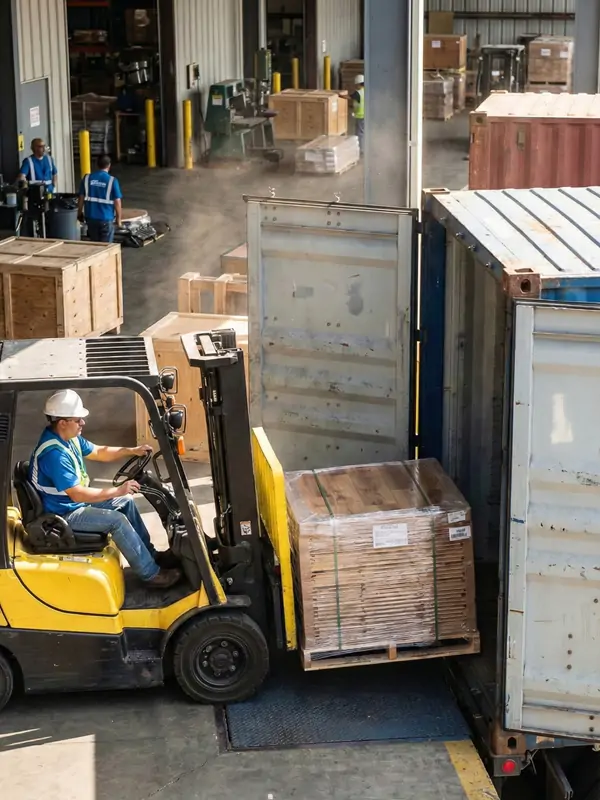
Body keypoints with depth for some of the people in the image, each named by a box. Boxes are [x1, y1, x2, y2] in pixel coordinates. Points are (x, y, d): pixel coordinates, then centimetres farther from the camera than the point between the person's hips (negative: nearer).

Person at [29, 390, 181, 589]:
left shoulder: (69, 438, 1)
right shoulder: (54, 453, -31)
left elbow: (99, 452, 15)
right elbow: (78, 494, -33)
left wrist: (132, 451, 2)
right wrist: (117, 491, -28)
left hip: (76, 503, 11)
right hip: (64, 514, -11)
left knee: (126, 503, 12)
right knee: (117, 520, -21)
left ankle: (150, 554, 22)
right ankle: (152, 573, -13)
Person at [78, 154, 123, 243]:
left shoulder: (87, 178, -1)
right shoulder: (112, 180, -11)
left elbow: (81, 198, 4)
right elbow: (117, 202, -10)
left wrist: (79, 213, 19)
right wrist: (118, 219, 2)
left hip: (91, 217, 4)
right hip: (106, 218, -3)